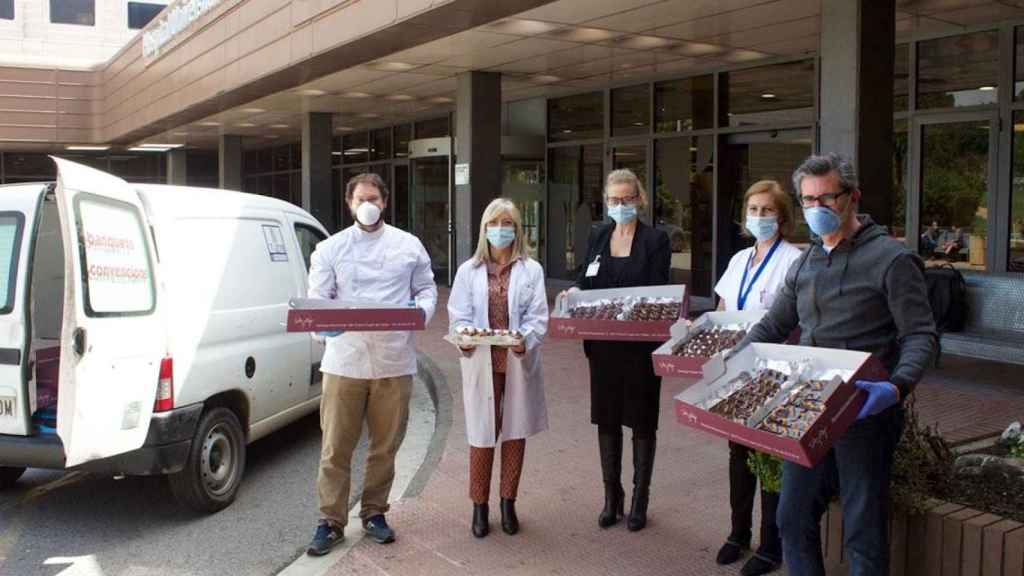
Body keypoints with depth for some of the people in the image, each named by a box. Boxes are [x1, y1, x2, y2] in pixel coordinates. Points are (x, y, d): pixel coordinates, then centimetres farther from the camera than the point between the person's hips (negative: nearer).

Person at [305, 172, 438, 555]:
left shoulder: (408, 245, 8)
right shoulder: (330, 248, 6)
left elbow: (427, 288, 13)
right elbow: (317, 299, 2)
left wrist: (422, 309, -10)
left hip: (394, 360, 1)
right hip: (344, 360, -1)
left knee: (385, 445, 11)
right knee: (335, 446, 2)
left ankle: (374, 513, 27)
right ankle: (330, 521, 13)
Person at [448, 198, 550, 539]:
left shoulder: (531, 270, 4)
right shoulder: (469, 270, 7)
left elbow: (539, 315, -4)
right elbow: (459, 315, 2)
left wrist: (525, 339, -23)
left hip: (519, 362, 0)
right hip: (481, 363, 0)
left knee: (515, 433, 9)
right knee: (482, 435, 4)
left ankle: (508, 503, 24)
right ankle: (479, 507, 18)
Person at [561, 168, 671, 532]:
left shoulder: (656, 240, -6)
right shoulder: (597, 235, 8)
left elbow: (658, 293, -10)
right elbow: (587, 279, 11)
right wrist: (575, 291, -10)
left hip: (641, 344, -4)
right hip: (603, 342, 4)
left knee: (642, 420, 7)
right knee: (607, 419, 12)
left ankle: (640, 498, 20)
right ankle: (611, 495, 26)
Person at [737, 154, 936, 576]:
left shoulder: (890, 258, -9)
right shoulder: (804, 264, 13)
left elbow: (920, 336, -13)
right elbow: (772, 326, 18)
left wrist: (897, 387, -31)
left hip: (865, 414, -6)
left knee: (863, 532, 4)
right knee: (793, 520, 13)